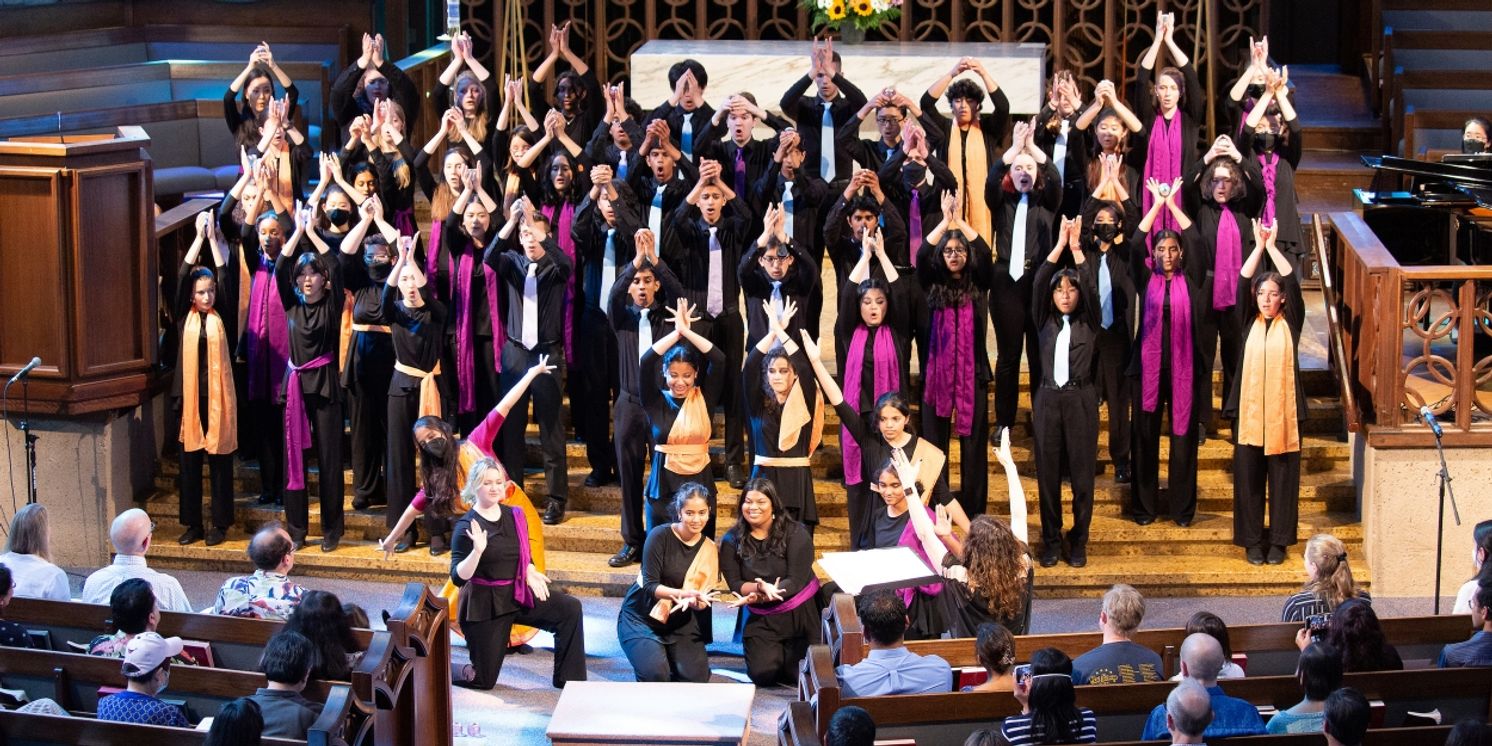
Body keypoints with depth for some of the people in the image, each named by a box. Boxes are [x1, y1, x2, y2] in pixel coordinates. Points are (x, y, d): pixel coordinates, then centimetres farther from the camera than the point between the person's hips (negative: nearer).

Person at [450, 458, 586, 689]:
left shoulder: (515, 516, 3)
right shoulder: (466, 527, -14)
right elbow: (458, 577, -20)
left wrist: (530, 574, -6)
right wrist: (477, 550, -36)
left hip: (517, 593, 5)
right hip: (484, 604, -5)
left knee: (570, 608, -14)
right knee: (483, 680, -2)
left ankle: (568, 680, -5)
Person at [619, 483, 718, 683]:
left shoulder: (709, 550, 2)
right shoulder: (661, 536, -14)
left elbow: (707, 596, -4)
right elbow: (650, 585, -20)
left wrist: (697, 602, -29)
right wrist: (681, 593, -38)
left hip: (679, 623, 5)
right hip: (641, 618, -5)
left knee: (696, 678, -14)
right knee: (655, 675, -26)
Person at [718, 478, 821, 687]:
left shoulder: (795, 534, -10)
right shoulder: (732, 541, -1)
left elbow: (796, 581, -16)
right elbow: (734, 584, -7)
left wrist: (757, 597, -28)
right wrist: (761, 587, -29)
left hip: (800, 614, -2)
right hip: (761, 619, 2)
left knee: (800, 675, -10)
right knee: (762, 675, -12)